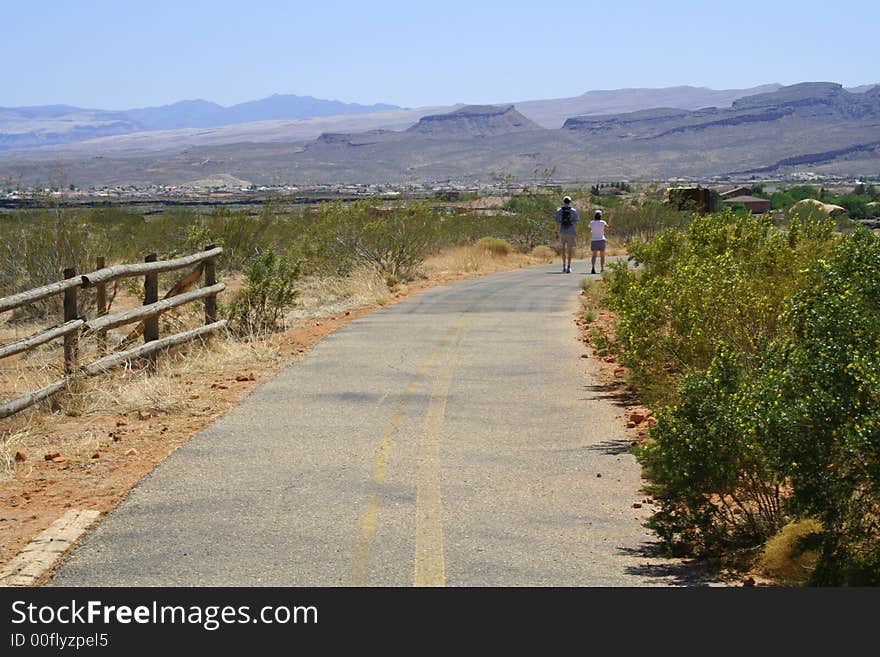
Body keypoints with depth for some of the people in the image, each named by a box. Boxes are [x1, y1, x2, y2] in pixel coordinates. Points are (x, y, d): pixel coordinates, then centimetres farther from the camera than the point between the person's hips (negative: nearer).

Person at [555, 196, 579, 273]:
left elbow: (557, 223, -1)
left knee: (563, 248, 15)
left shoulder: (559, 211, 0)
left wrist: (557, 233, 4)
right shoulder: (573, 211, -4)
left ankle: (564, 266, 8)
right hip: (571, 232, -1)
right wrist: (576, 234, 1)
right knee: (570, 249, 4)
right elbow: (575, 223, -5)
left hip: (562, 232, 2)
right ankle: (568, 267, 0)